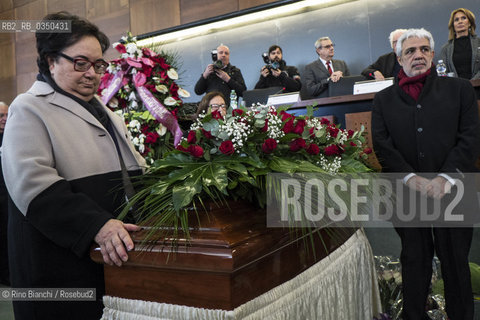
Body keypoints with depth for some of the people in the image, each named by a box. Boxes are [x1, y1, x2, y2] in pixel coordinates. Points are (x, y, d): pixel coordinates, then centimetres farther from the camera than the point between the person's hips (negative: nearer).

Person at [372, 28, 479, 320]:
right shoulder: (384, 99, 9)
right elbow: (381, 144, -1)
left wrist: (446, 177, -14)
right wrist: (411, 178, -13)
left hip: (452, 192, 0)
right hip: (407, 195, 1)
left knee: (456, 263, 10)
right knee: (414, 263, 11)